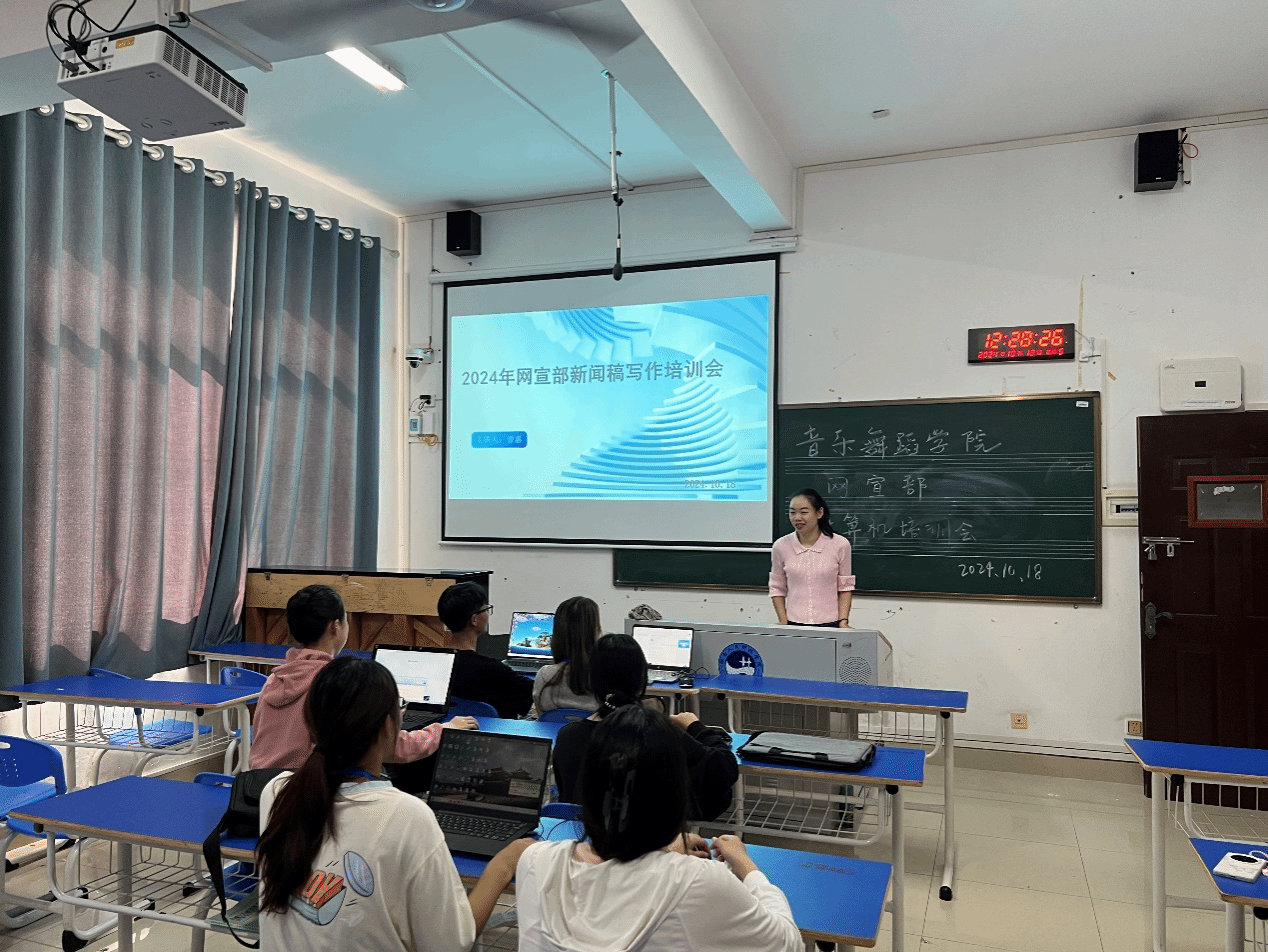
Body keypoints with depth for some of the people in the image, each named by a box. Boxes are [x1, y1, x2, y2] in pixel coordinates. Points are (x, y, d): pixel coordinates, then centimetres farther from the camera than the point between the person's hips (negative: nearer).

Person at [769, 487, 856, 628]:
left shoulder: (840, 545, -2)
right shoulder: (781, 546, 1)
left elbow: (845, 587, 5)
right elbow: (777, 589, 8)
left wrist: (843, 621, -3)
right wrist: (783, 623, 0)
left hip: (830, 624, -1)